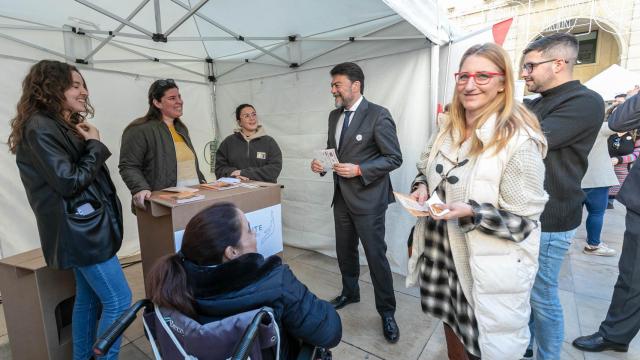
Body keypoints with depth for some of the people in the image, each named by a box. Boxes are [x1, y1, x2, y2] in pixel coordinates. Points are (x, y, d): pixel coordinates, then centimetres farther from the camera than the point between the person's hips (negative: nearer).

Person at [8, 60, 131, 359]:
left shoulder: (63, 125, 14)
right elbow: (68, 182, -20)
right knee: (118, 301, -6)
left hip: (83, 226, 10)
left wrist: (87, 143, 4)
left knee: (88, 298, 18)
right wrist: (95, 145, -11)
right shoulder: (40, 128, -14)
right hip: (78, 228, -10)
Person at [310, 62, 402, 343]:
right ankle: (350, 293, 43)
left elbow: (394, 158, -13)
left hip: (367, 199, -7)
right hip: (342, 196, 7)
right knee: (344, 251, 19)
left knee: (376, 256, 4)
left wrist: (359, 169, -23)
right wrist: (321, 163, -3)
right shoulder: (334, 115, 9)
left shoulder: (378, 115, -13)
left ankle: (387, 312, 25)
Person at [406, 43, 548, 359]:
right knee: (452, 322, 26)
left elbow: (523, 221, -16)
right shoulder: (449, 130, 2)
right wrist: (421, 189, -6)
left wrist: (471, 212, -30)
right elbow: (426, 171, 15)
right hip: (443, 252, 6)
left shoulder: (519, 139, -18)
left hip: (491, 267, -5)